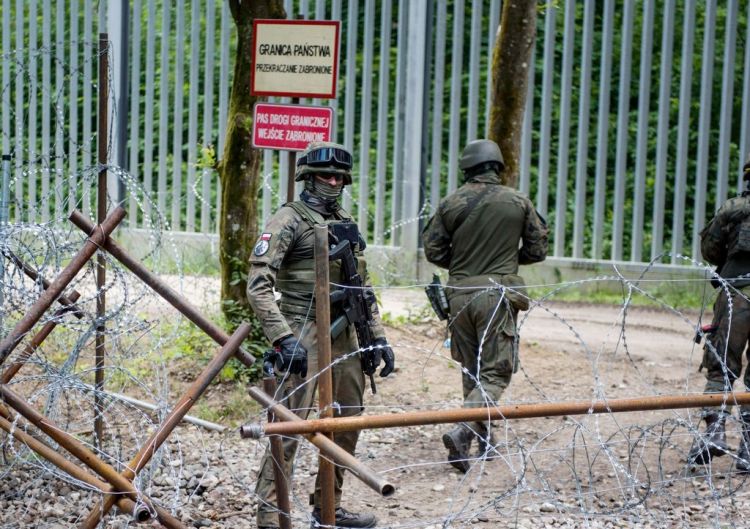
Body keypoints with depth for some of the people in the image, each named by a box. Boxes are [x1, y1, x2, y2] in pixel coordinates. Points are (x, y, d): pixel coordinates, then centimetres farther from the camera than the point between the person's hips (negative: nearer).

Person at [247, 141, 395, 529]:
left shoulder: (346, 224, 16)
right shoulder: (289, 220, -7)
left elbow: (362, 288, 21)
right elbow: (258, 285, -15)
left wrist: (378, 336, 13)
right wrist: (283, 338, -24)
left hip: (344, 337, 8)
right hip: (303, 336, -8)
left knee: (346, 424, 14)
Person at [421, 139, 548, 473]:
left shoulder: (451, 203, 1)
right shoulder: (519, 202, -1)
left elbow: (432, 250, 4)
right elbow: (537, 250, 5)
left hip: (459, 293, 3)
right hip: (496, 294, -3)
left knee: (471, 369, 17)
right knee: (496, 372, -1)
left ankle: (481, 434, 26)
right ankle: (462, 432, -20)